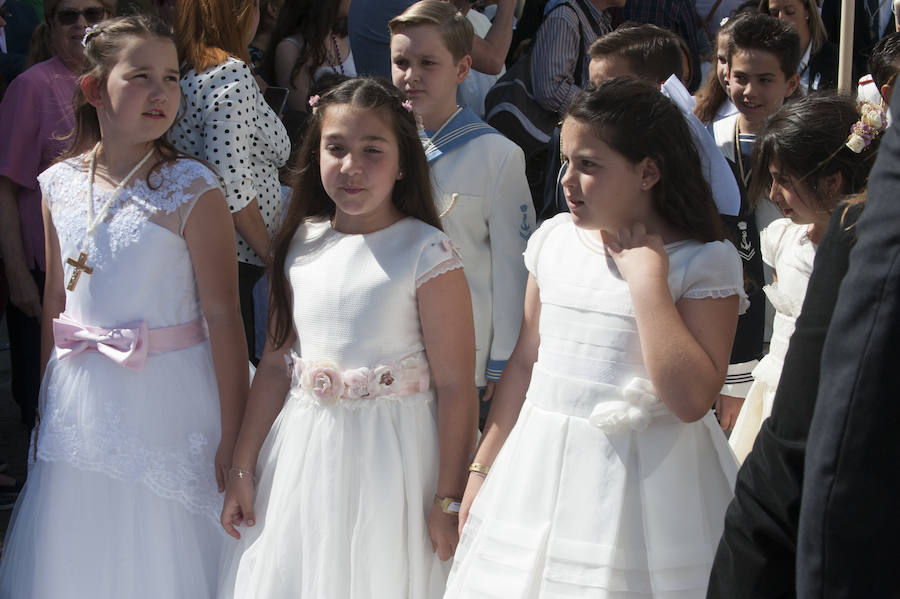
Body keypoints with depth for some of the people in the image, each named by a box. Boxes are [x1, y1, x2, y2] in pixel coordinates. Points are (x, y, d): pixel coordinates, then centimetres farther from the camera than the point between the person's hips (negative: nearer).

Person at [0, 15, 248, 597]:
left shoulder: (192, 189, -13)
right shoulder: (59, 185, 1)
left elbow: (223, 314, -14)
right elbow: (56, 303, 11)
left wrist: (233, 436, -15)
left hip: (169, 396, -4)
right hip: (81, 398, 4)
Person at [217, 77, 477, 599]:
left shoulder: (427, 253, -12)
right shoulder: (304, 244, 4)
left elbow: (455, 386, -13)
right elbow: (276, 362, 9)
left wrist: (448, 501, -14)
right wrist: (243, 468, 9)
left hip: (390, 456, -5)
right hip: (303, 453, 5)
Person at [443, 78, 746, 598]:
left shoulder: (706, 262, -11)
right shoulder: (555, 239, 5)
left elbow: (692, 399, -22)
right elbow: (526, 360, 12)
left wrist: (647, 276, -21)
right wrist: (482, 468, 13)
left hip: (644, 475, -5)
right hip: (544, 465, 5)